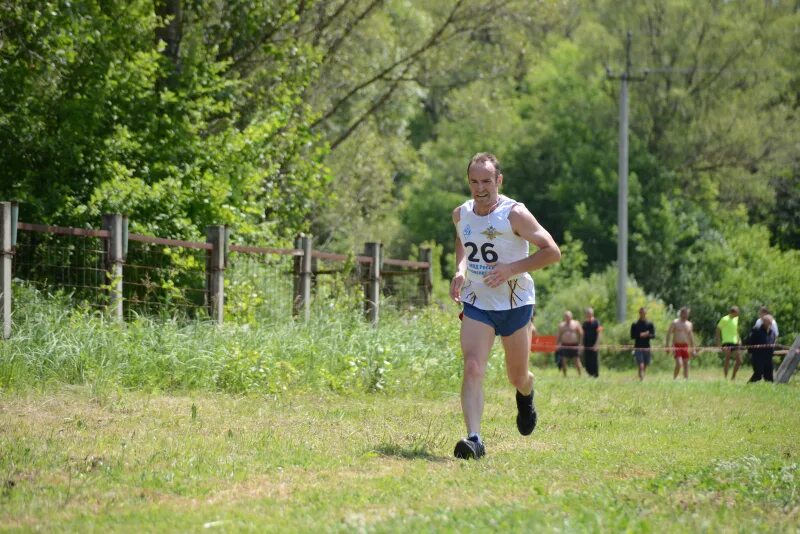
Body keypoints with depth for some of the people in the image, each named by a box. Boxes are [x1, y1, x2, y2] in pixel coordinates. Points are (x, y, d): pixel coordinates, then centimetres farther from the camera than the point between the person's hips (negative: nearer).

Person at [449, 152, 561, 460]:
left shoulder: (514, 214, -16)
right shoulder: (461, 214, 0)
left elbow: (552, 252, -14)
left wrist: (511, 268, -23)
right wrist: (460, 269, 5)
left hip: (515, 304, -2)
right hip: (477, 304, 2)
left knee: (518, 379, 12)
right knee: (472, 369, -19)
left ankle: (526, 395, 51)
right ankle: (474, 439, -27)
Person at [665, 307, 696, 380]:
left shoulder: (689, 324, 14)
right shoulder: (675, 323, -1)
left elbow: (691, 337, 19)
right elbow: (668, 334, -4)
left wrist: (693, 349, 16)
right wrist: (667, 346, -12)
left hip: (685, 346, 5)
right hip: (676, 346, -5)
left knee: (686, 364, 1)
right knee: (679, 364, -17)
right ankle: (674, 379, -2)